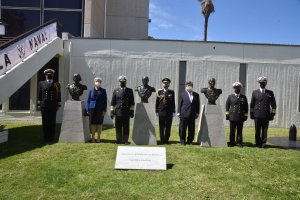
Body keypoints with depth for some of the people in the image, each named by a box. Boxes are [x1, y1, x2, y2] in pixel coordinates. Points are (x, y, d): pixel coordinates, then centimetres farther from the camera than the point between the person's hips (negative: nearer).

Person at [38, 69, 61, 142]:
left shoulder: (56, 84, 6)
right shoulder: (41, 83, 12)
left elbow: (59, 95, 4)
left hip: (53, 106, -1)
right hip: (44, 105, 1)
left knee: (52, 123, 1)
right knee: (45, 122, 5)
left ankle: (51, 137, 8)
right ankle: (46, 137, 12)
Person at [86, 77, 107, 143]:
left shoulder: (103, 91, 5)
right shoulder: (91, 90, 8)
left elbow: (105, 101, 4)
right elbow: (88, 100, 9)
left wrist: (104, 110, -3)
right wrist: (87, 109, 1)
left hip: (100, 109, -1)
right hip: (92, 109, 1)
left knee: (99, 123, 4)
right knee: (93, 123, 4)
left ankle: (98, 138, 14)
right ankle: (93, 138, 13)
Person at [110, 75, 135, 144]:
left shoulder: (130, 91, 9)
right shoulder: (116, 91, 10)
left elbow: (132, 102, 7)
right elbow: (112, 102, 8)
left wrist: (132, 111, 1)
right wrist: (112, 111, 2)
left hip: (126, 112, 0)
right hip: (118, 112, 1)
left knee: (126, 127, 3)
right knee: (118, 127, 4)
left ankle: (125, 140, 11)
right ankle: (119, 140, 14)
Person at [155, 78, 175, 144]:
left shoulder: (171, 92, 9)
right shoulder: (159, 92, 5)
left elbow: (173, 102, 9)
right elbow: (157, 102, 6)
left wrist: (173, 112, 4)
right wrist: (157, 111, 1)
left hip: (169, 112, 1)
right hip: (161, 112, -1)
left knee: (168, 127, 4)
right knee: (161, 127, 3)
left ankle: (166, 140, 14)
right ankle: (162, 140, 11)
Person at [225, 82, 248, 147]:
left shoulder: (244, 97, 10)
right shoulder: (230, 96, 10)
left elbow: (246, 106, 10)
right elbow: (227, 105, 10)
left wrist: (245, 115, 3)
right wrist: (227, 113, 2)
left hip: (240, 117, 0)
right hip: (232, 116, 0)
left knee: (239, 131, 3)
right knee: (232, 131, 3)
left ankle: (239, 142, 10)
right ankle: (232, 143, 11)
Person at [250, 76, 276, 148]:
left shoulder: (270, 93, 8)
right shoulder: (255, 92, 9)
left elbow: (273, 104, 7)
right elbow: (252, 104, 8)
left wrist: (272, 114, 0)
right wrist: (252, 114, 4)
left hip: (266, 115, 0)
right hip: (257, 115, 0)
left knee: (265, 130, 2)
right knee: (257, 131, 5)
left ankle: (263, 143, 11)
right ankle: (258, 143, 15)